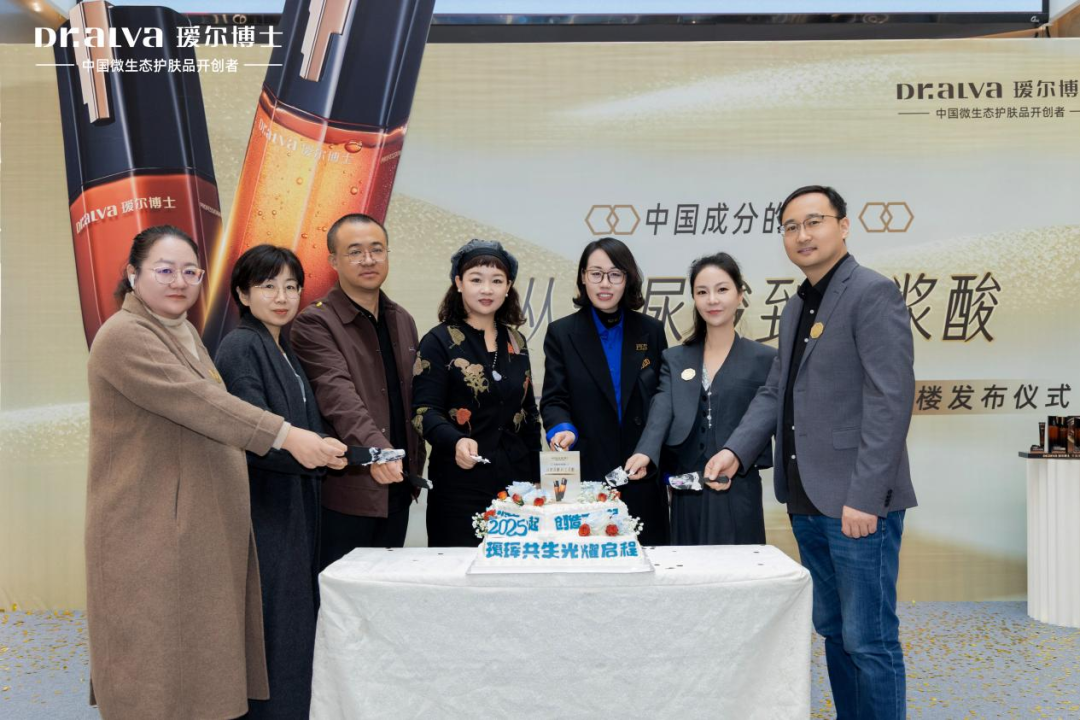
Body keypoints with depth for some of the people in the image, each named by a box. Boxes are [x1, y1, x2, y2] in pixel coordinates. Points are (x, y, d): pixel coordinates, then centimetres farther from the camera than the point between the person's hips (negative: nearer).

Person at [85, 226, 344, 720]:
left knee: (199, 649, 12)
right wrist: (287, 436, -32)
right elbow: (198, 401, -26)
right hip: (150, 528, -9)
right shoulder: (124, 336, -15)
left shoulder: (185, 332, 14)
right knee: (157, 651, -1)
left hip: (201, 525, 9)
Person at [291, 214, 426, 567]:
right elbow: (338, 395, -24)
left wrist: (415, 467, 13)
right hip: (345, 495, -6)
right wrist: (375, 448, -39)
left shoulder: (403, 321, 13)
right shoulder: (314, 323, -9)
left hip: (396, 493, 6)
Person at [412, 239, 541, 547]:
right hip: (460, 485, -4)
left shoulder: (515, 341, 12)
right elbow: (424, 411, -10)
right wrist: (456, 442, -29)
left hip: (516, 480, 5)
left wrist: (535, 479, 14)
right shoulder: (439, 342, -2)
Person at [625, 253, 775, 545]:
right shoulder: (675, 359, 10)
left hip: (737, 495, -2)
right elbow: (661, 410, -6)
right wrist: (645, 453, -24)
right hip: (687, 496, 2)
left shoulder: (764, 359, 3)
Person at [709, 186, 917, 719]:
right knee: (833, 630, 17)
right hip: (808, 501, 8)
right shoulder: (795, 307, 16)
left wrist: (865, 496, -20)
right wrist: (736, 450, 2)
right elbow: (775, 392, 18)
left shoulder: (872, 293, -10)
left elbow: (890, 399, -17)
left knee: (868, 640, -1)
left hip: (857, 503, -8)